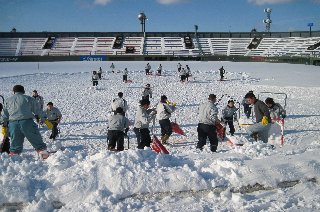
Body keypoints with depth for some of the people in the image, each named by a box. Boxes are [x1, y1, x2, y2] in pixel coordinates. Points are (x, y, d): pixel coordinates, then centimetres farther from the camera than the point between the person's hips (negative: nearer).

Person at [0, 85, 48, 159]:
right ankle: (42, 150, 3)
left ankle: (13, 155, 14)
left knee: (15, 143, 13)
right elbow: (37, 111, 7)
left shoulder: (8, 101, 18)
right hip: (27, 122, -3)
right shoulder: (29, 98, 7)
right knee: (36, 139, 5)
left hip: (13, 123, 3)